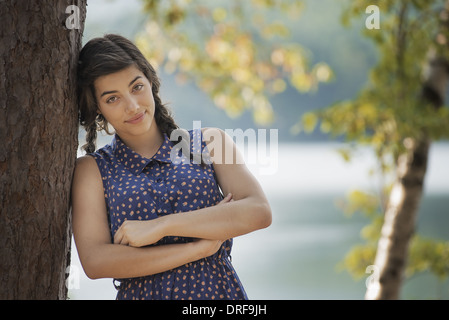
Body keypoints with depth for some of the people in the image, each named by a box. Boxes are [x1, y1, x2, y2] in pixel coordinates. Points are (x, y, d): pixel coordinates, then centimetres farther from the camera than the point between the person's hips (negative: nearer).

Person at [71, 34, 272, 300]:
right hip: (142, 294, -1)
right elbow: (95, 261, -5)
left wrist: (161, 225, -9)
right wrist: (201, 247, -7)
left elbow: (259, 212, -3)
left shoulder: (211, 142, 10)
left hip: (220, 290, 1)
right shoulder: (92, 169, 8)